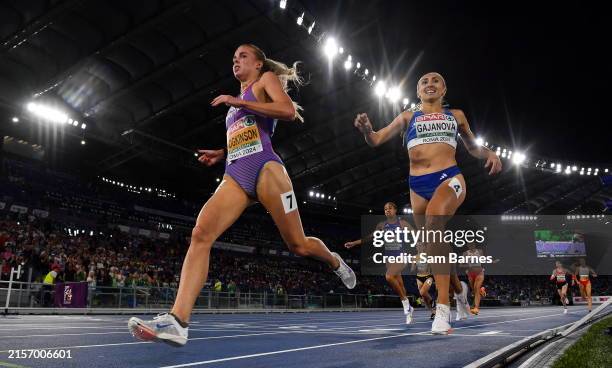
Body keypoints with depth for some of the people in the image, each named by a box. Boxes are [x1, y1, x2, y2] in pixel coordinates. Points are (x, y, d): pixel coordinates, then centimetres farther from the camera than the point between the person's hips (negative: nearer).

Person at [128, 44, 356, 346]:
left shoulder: (267, 79, 11)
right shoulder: (237, 101, 31)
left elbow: (288, 110, -11)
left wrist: (238, 102, -8)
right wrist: (221, 154, 22)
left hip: (265, 169, -6)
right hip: (235, 176, 6)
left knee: (299, 246, 0)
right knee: (201, 233, -20)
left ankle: (335, 261, 35)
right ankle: (177, 321, -29)